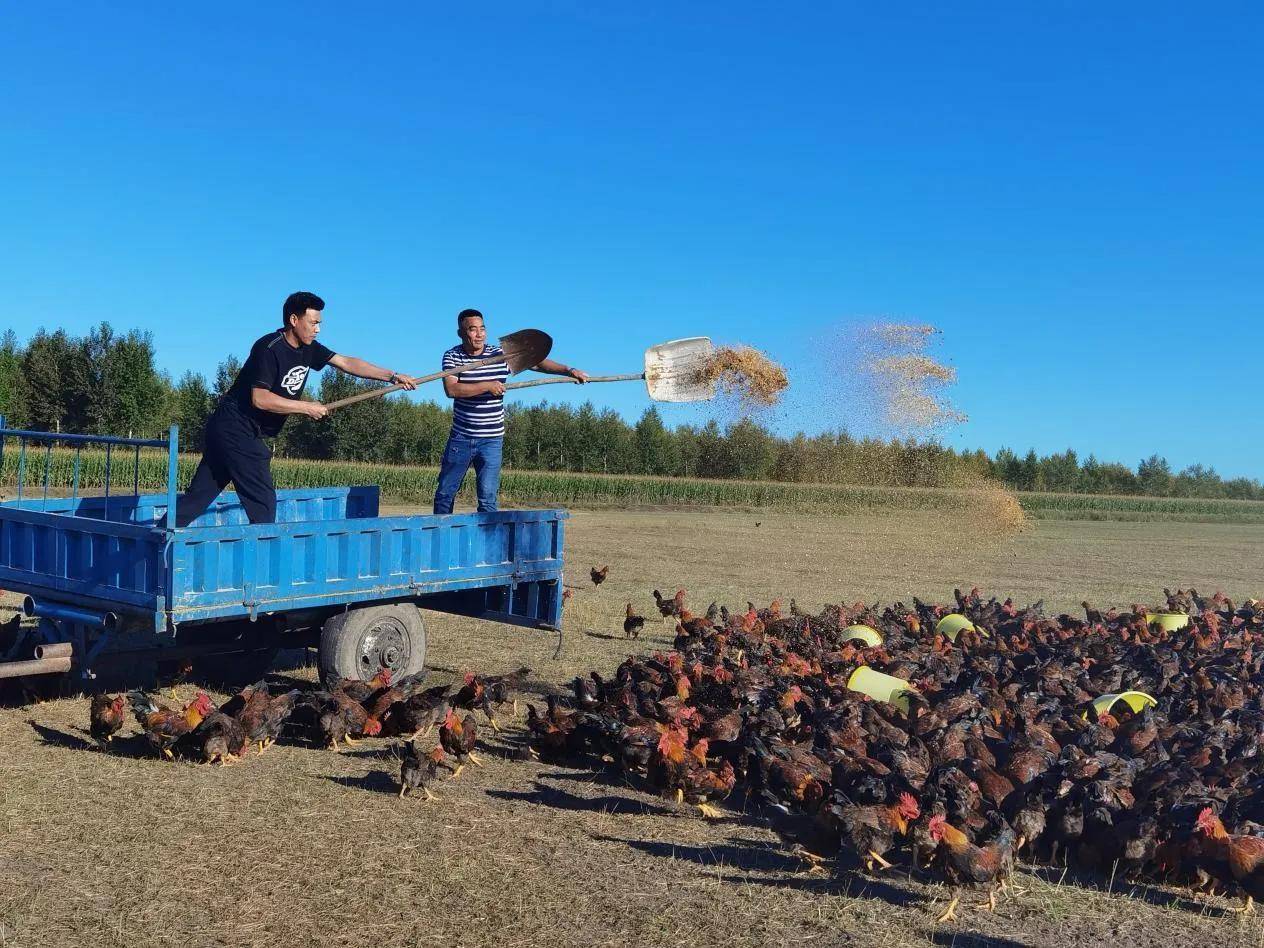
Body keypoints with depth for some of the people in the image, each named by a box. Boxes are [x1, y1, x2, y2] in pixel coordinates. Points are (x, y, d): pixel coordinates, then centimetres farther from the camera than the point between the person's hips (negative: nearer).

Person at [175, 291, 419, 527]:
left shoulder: (307, 348, 6)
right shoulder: (269, 348, -18)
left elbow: (348, 363, 5)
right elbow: (260, 398, -24)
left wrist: (393, 377, -2)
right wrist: (307, 408, -19)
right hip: (235, 428, -8)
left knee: (198, 497, 8)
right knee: (263, 501, -8)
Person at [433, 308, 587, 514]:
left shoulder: (501, 355, -1)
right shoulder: (452, 356, -4)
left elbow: (536, 362, -4)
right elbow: (451, 389, -20)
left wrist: (569, 370, -15)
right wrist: (486, 386, -24)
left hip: (491, 439, 0)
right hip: (460, 437, 0)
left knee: (488, 499, -5)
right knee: (445, 493, 10)